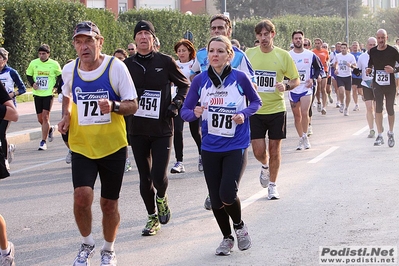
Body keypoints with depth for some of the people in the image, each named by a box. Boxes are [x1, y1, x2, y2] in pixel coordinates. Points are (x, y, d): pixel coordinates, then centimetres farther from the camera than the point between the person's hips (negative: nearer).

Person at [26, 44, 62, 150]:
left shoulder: (54, 64, -2)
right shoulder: (33, 63, 3)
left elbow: (59, 75, 12)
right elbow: (28, 75, 16)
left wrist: (55, 86, -2)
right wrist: (32, 83, -2)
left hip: (48, 94, -3)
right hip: (37, 94, 3)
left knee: (45, 117, -12)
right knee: (40, 119, 8)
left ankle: (43, 142, -7)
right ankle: (50, 129, 40)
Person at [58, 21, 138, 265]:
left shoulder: (116, 67, -11)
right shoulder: (69, 70, -1)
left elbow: (132, 105, -8)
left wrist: (113, 105, -28)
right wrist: (66, 116, 2)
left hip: (113, 146, -1)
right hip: (81, 146, 2)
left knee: (109, 204, 8)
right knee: (82, 196, -17)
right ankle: (87, 245, 10)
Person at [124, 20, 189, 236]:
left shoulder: (166, 62, -2)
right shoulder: (127, 65, 4)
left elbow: (184, 84, 10)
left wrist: (176, 104, -3)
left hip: (162, 129, -2)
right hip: (137, 130, 3)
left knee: (159, 176, -11)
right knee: (145, 178, 8)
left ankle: (162, 198, 23)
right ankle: (153, 218, 25)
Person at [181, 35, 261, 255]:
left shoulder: (239, 78, -9)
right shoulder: (200, 80, -4)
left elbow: (256, 101, 5)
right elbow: (185, 111, 0)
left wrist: (244, 114, -14)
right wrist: (194, 113, -22)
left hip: (235, 146, -3)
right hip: (210, 147, 3)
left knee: (227, 193, -15)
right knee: (215, 199, 8)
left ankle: (239, 226, 18)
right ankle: (227, 238, 32)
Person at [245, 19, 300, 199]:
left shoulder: (283, 55, -2)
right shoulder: (249, 54, 1)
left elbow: (296, 80, 4)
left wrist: (286, 86, -16)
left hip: (276, 109, -1)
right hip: (255, 110, 1)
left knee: (275, 149, 4)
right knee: (258, 151, -2)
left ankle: (272, 185, 21)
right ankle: (265, 166, 34)